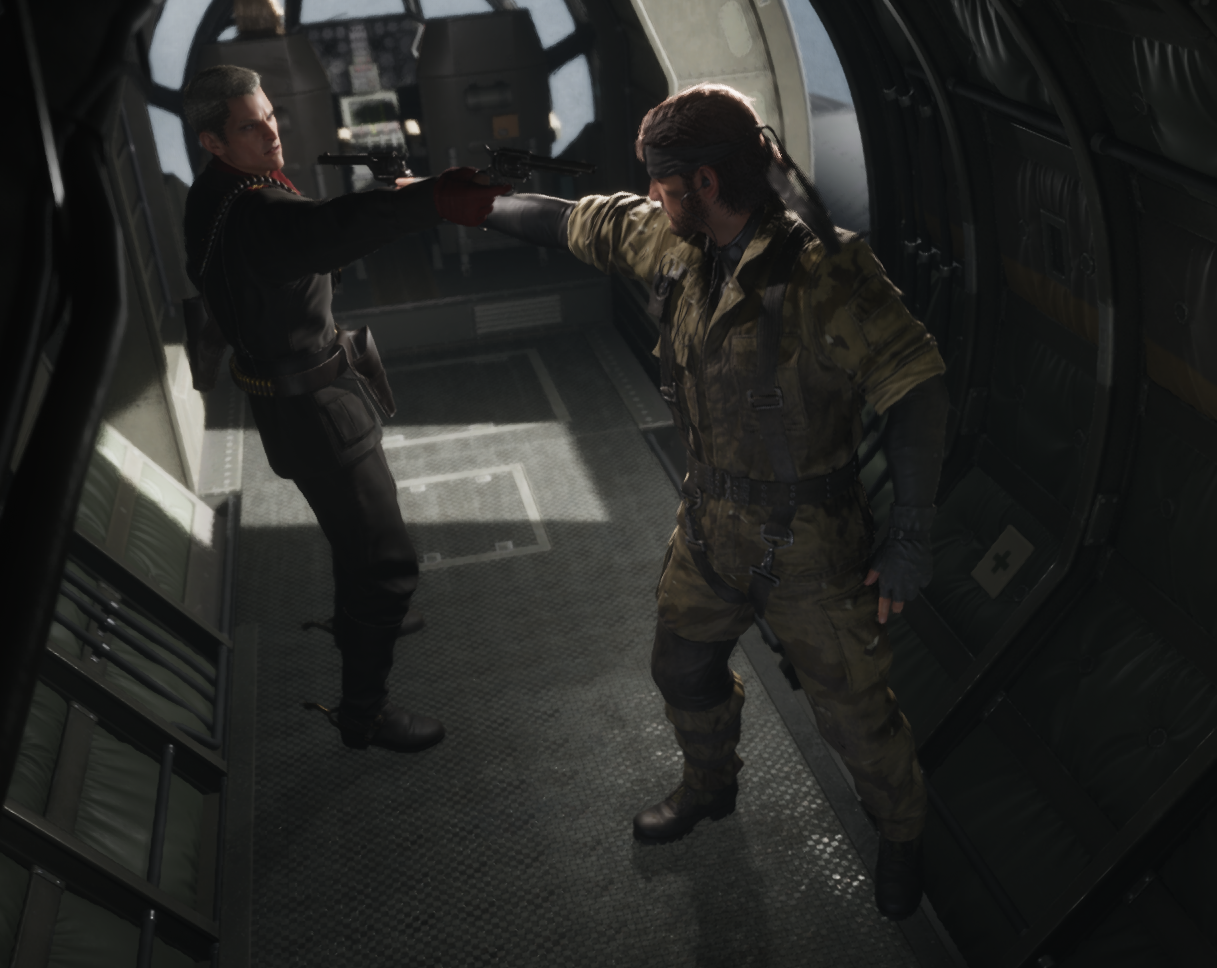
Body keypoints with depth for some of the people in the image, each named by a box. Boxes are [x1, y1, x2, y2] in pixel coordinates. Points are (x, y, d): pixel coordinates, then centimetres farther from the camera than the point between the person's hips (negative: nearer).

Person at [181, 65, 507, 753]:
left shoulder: (221, 192, 5)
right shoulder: (249, 212, -30)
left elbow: (312, 242, 13)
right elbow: (327, 231, -50)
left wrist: (391, 199, -2)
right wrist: (431, 199, -64)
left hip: (314, 384, 11)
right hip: (312, 405, -11)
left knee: (357, 524, 31)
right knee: (388, 560, -5)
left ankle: (359, 624, 55)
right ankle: (363, 711, 10)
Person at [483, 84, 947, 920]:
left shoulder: (826, 274, -27)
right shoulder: (676, 246, -5)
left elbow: (917, 390, -24)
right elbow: (581, 223, 11)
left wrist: (912, 537, -23)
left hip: (810, 543, -7)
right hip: (711, 526, 7)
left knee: (855, 710, 9)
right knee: (684, 667, 24)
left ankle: (903, 834, 40)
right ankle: (709, 788, 54)